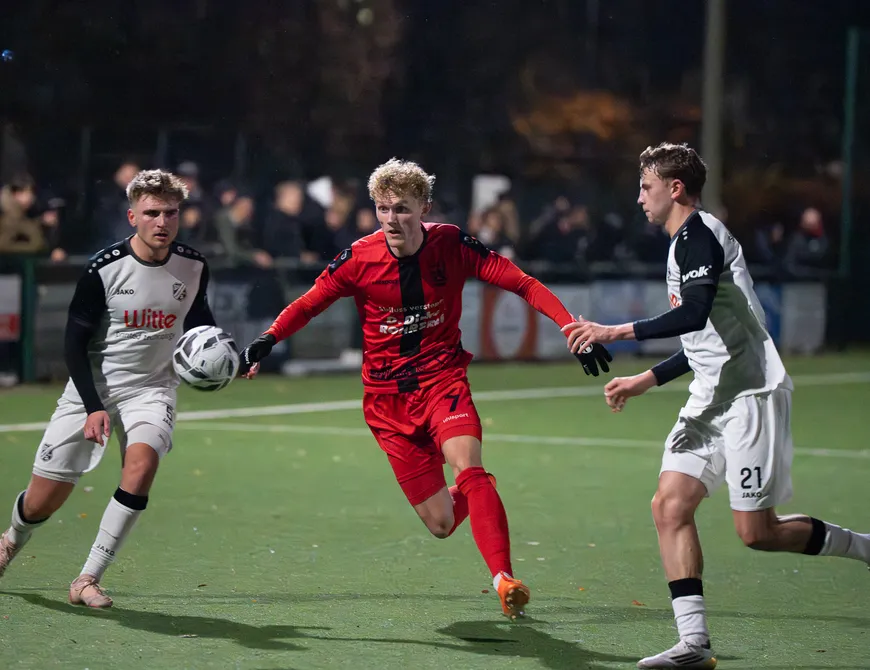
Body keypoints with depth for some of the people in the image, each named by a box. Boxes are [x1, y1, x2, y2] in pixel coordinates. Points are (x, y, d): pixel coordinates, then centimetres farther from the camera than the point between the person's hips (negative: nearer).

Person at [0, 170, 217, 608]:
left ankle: (88, 579, -20)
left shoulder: (193, 267, -5)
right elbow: (75, 340, -10)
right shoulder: (104, 268, -15)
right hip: (92, 387, -2)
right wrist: (93, 407, -18)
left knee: (142, 463, -30)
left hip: (152, 387, 2)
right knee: (43, 502, 0)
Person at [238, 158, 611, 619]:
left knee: (467, 464, -31)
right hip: (387, 397, 1)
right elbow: (308, 304, 4)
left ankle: (503, 579, -31)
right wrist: (267, 341, -11)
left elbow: (523, 284, -7)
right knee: (440, 523, -2)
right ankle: (478, 494, 34)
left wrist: (573, 329, -17)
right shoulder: (360, 258, -9)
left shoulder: (452, 245, -9)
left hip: (443, 379, -1)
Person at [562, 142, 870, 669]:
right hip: (713, 399, 10)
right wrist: (645, 381, 24)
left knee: (757, 532, -8)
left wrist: (617, 332, -24)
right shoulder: (687, 241, 20)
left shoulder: (697, 236, -11)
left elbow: (695, 314, -27)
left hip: (750, 395, -10)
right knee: (671, 506, -5)